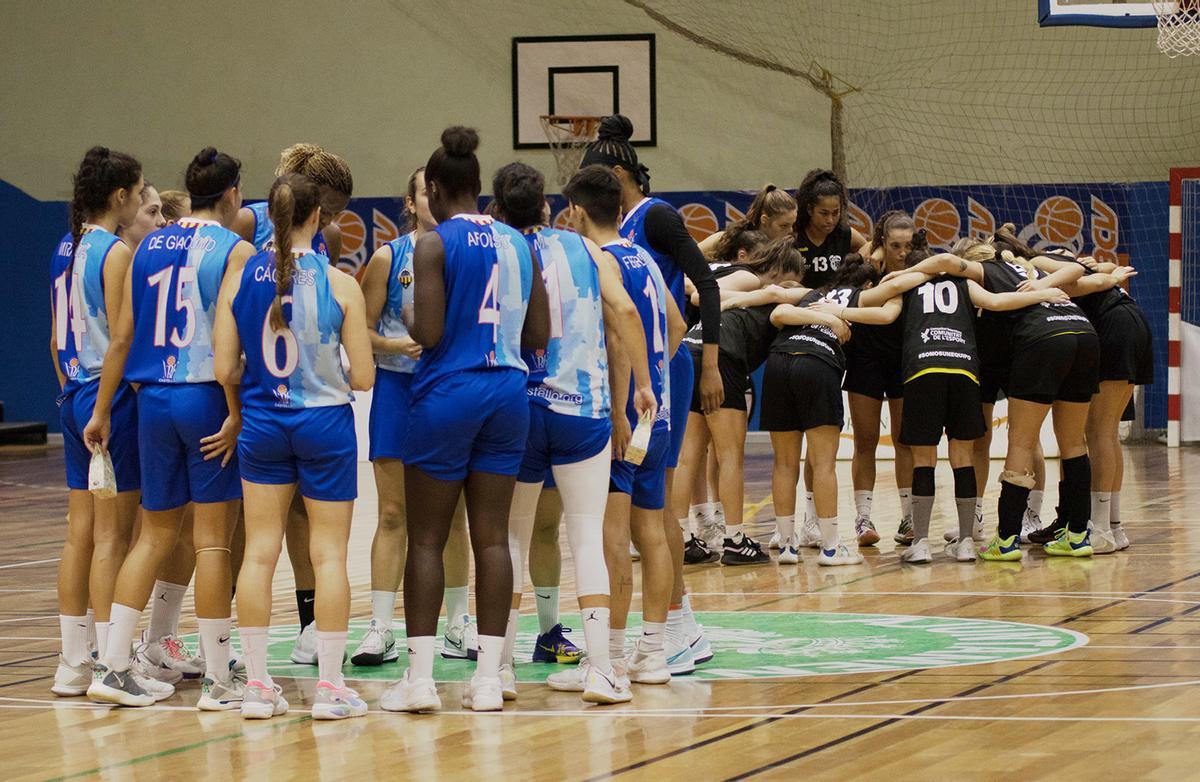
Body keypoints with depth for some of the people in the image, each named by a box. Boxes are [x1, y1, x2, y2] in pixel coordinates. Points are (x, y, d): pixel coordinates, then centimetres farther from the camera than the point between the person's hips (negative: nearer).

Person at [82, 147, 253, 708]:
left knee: (155, 535, 13)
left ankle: (112, 667, 8)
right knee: (212, 539, -1)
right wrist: (236, 415, -15)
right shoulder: (234, 251, -7)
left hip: (153, 399, 5)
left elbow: (122, 336, 9)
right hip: (207, 397, -5)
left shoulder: (149, 247, 10)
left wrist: (102, 410, 14)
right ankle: (217, 681, 2)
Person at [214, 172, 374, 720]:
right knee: (328, 552, 4)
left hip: (262, 423, 2)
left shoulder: (239, 280, -4)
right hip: (324, 424, -2)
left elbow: (224, 370, -4)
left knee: (260, 551, 8)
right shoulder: (339, 284, -10)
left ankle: (257, 684, 8)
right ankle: (329, 686, 4)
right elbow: (363, 376, -9)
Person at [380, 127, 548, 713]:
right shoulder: (517, 243, 8)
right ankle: (489, 676, 5)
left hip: (448, 393, -5)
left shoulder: (435, 245, -9)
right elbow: (539, 334, 8)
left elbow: (428, 334, -16)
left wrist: (405, 325, 5)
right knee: (492, 537, 6)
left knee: (426, 538, 2)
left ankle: (419, 676, -1)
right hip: (509, 392, 5)